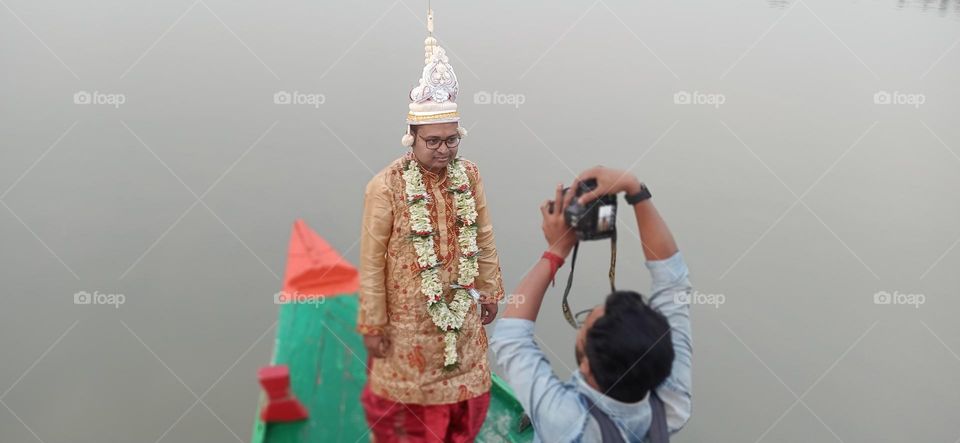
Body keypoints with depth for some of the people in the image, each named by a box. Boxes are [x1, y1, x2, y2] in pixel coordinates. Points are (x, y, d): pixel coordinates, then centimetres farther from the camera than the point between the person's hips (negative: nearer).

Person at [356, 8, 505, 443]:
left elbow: (484, 240, 4)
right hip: (408, 319, -4)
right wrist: (373, 325, -11)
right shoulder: (385, 186, -20)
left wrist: (490, 291, 10)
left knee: (465, 396, 20)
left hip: (461, 313, 4)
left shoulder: (469, 174, -6)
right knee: (407, 400, 15)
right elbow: (371, 261, -14)